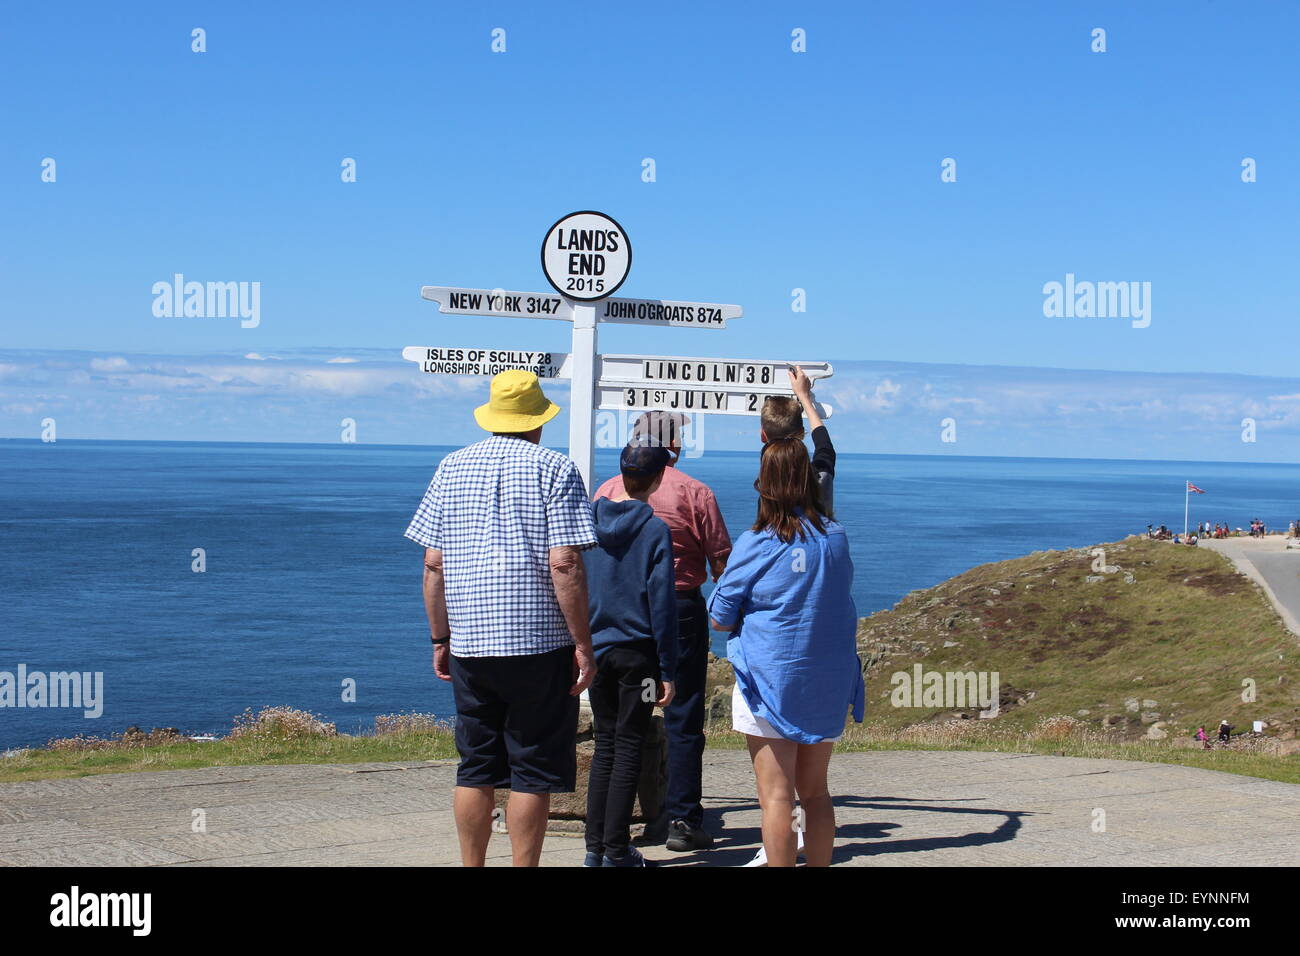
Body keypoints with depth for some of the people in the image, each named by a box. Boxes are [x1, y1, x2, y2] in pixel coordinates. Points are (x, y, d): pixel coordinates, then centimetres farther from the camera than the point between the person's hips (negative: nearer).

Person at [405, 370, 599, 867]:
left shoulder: (452, 467, 8)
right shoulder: (554, 469, -4)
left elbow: (433, 564, 6)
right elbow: (565, 565, -12)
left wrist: (440, 640, 14)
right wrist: (583, 645, -8)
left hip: (469, 644, 4)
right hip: (539, 644, -4)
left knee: (475, 770, 12)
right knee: (532, 770, 3)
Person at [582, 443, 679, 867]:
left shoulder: (589, 521, 2)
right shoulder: (655, 530, -10)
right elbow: (662, 603, -10)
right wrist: (667, 670, -6)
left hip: (596, 649, 4)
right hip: (637, 652, -4)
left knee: (605, 744, 14)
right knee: (629, 746, 3)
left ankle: (595, 846, 14)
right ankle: (616, 850, 4)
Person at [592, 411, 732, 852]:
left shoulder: (608, 490, 3)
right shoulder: (695, 492, -6)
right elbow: (722, 563, -4)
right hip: (682, 609, -3)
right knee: (682, 720, 2)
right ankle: (683, 819, 2)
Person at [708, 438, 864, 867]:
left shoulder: (755, 545, -13)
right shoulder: (836, 537, 0)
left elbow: (720, 619, -6)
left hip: (770, 680, -5)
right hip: (828, 684, 5)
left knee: (776, 797, 0)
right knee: (815, 792, 15)